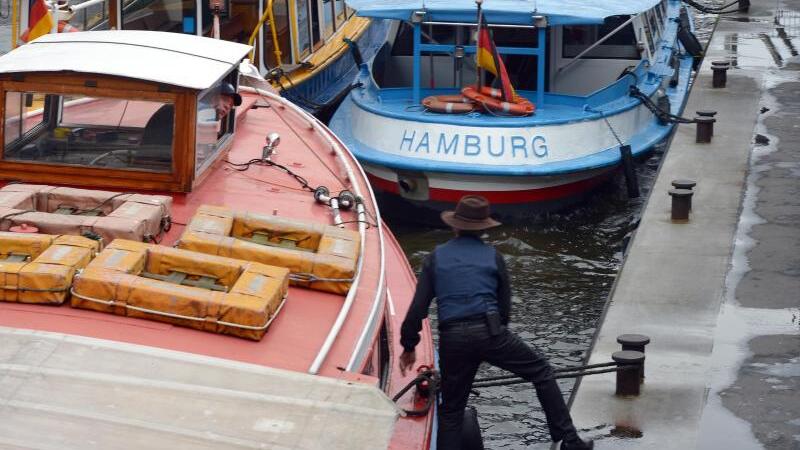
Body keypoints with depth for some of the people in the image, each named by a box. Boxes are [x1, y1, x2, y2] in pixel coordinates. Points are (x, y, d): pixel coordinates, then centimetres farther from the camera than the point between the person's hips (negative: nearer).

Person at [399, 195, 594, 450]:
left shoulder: (435, 258, 12)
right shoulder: (493, 256, 11)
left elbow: (418, 307, 6)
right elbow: (504, 305, 14)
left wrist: (408, 346, 14)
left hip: (452, 339, 1)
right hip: (489, 331, -1)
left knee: (451, 410, 13)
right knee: (541, 372, 13)